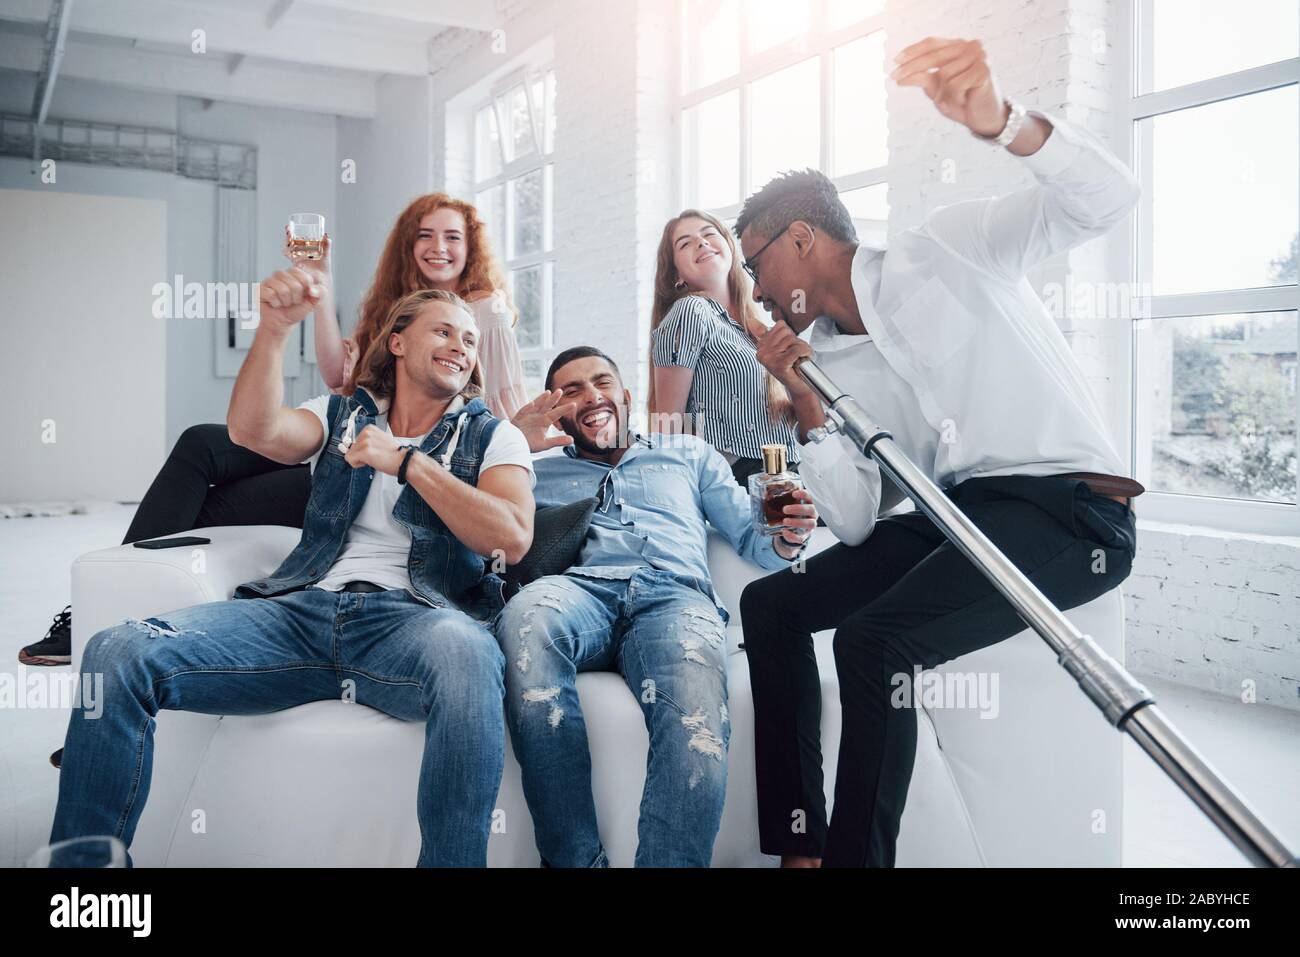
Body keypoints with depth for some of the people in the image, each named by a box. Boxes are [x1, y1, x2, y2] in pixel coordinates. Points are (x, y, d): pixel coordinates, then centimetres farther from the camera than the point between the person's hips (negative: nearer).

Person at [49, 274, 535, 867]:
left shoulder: (494, 437, 16)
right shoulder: (342, 416, 24)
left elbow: (512, 539, -3)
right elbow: (252, 430, 3)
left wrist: (406, 462, -2)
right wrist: (274, 328, -9)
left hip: (413, 615, -3)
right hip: (304, 609, 3)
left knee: (464, 652, -41)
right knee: (118, 652, -18)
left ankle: (450, 860, -26)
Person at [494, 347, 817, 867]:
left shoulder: (690, 454, 30)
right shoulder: (538, 473, 29)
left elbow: (750, 538, 25)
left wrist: (785, 539, 1)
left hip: (674, 594, 0)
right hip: (581, 590, 1)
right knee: (526, 615, -39)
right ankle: (576, 859, -33)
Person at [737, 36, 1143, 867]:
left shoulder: (945, 250, -2)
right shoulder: (826, 360, 11)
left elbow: (1107, 198, -18)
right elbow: (857, 526, 4)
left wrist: (1000, 122, -35)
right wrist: (807, 409, -7)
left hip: (1070, 507, -7)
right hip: (959, 514, 7)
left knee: (875, 638, -28)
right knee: (772, 604, -2)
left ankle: (855, 852, -10)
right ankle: (798, 846, 2)